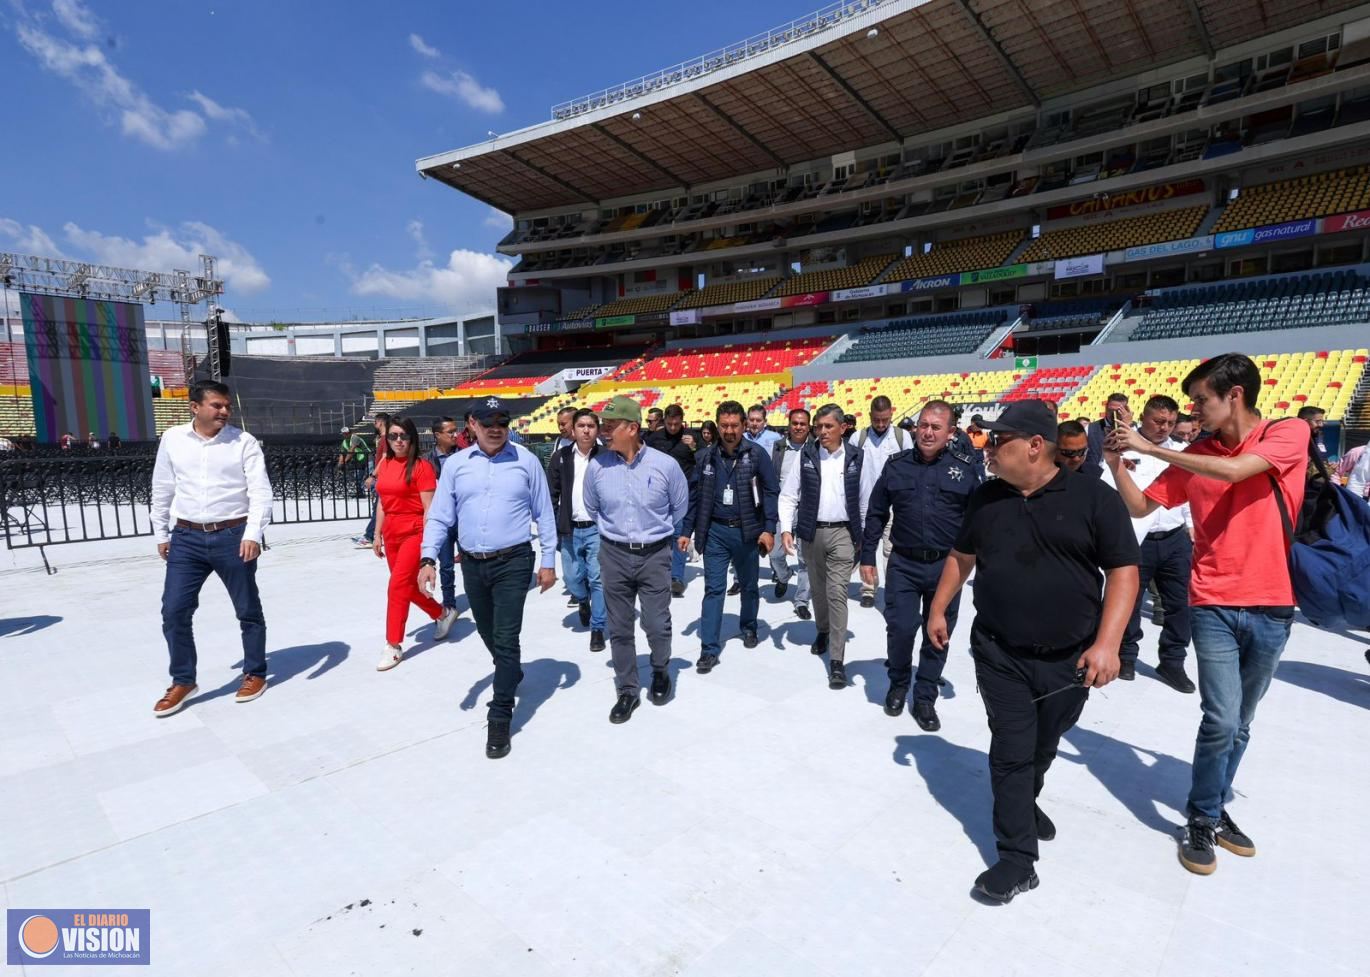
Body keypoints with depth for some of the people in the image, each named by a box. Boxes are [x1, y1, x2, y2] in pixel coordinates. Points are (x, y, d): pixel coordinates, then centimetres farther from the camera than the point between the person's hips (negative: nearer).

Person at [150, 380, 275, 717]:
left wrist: (253, 534, -21)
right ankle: (183, 682, 22)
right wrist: (161, 534, 14)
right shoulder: (172, 439, 4)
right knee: (174, 611, 3)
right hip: (187, 538, 3)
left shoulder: (244, 442, -5)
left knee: (248, 610, 8)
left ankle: (255, 674, 26)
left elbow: (260, 490, -11)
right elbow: (162, 489, 12)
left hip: (233, 537, -3)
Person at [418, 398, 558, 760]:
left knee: (506, 639, -6)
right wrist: (428, 559, -8)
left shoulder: (526, 461, -4)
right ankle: (511, 676, 48)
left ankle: (499, 719, 5)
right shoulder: (456, 464, 2)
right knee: (488, 635, 20)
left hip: (513, 563, -4)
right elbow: (439, 516, 3)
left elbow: (544, 513, 0)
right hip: (472, 565, 4)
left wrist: (548, 560, -1)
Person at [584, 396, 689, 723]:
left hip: (654, 555, -2)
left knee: (657, 625, 2)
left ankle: (660, 672, 33)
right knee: (619, 628, 9)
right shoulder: (597, 467, -7)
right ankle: (627, 691, 26)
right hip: (614, 556, 2)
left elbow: (679, 507, 7)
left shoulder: (665, 465, -12)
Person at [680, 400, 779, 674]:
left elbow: (770, 492, -6)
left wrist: (769, 529, -13)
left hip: (747, 531, -1)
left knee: (749, 586, 17)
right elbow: (694, 495, 5)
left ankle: (749, 628, 41)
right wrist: (686, 531, 3)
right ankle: (709, 649, 3)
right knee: (713, 589, -1)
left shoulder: (756, 453, -7)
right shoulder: (705, 457, 0)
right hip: (715, 531, 1)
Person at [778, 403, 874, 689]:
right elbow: (788, 495, 0)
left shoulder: (857, 457, -2)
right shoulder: (805, 455, -1)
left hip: (843, 533, -2)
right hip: (811, 532, 2)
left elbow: (865, 500, 4)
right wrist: (786, 528, -11)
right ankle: (823, 631, 44)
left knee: (837, 594, -8)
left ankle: (837, 660, -3)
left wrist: (866, 537, 5)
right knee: (818, 590, 17)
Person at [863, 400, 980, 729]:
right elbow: (876, 514, 7)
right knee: (900, 629, -2)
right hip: (903, 565, 0)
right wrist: (867, 556, 5)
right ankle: (898, 684, 26)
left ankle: (925, 698, 27)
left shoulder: (965, 468, -2)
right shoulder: (896, 465, 2)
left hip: (947, 566, 0)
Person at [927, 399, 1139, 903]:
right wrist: (938, 609, 13)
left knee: (1041, 749, 19)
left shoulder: (1093, 497, -10)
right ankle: (1017, 859, 11)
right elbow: (961, 555, 13)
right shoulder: (986, 497, 1)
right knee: (1012, 752, 0)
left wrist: (1107, 642, -19)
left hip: (1069, 659, -1)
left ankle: (1024, 804, 47)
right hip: (999, 654, 1)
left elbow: (1123, 571, -10)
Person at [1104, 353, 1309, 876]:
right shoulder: (1193, 456, 3)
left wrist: (1150, 448, -21)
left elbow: (1234, 470, -24)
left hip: (1270, 606, 0)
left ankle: (1217, 808, 32)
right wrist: (1119, 464, -8)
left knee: (1239, 724, 14)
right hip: (1213, 605, 1)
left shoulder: (1289, 434, -6)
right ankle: (1201, 820, 12)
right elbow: (1140, 507, 6)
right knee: (1221, 720, -7)